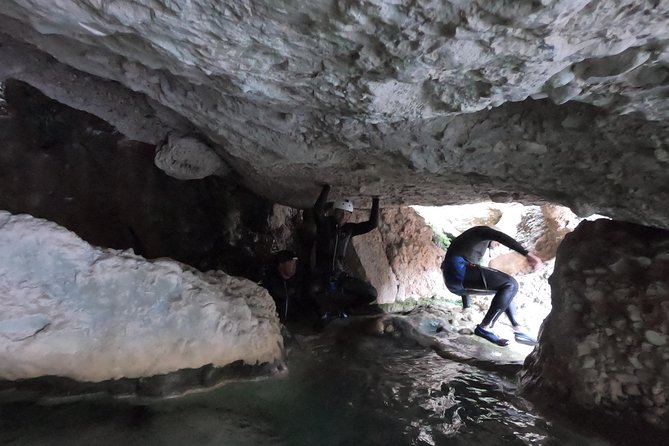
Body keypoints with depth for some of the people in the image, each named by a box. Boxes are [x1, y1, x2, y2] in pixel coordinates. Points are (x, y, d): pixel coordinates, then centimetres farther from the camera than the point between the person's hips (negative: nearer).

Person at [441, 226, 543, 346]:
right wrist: (528, 254, -21)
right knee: (510, 284, -11)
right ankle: (484, 328, -9)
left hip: (453, 281, 9)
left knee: (504, 289, 19)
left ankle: (518, 329, 15)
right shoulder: (482, 231, 14)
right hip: (458, 269, -9)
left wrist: (466, 307, 42)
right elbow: (502, 238, -12)